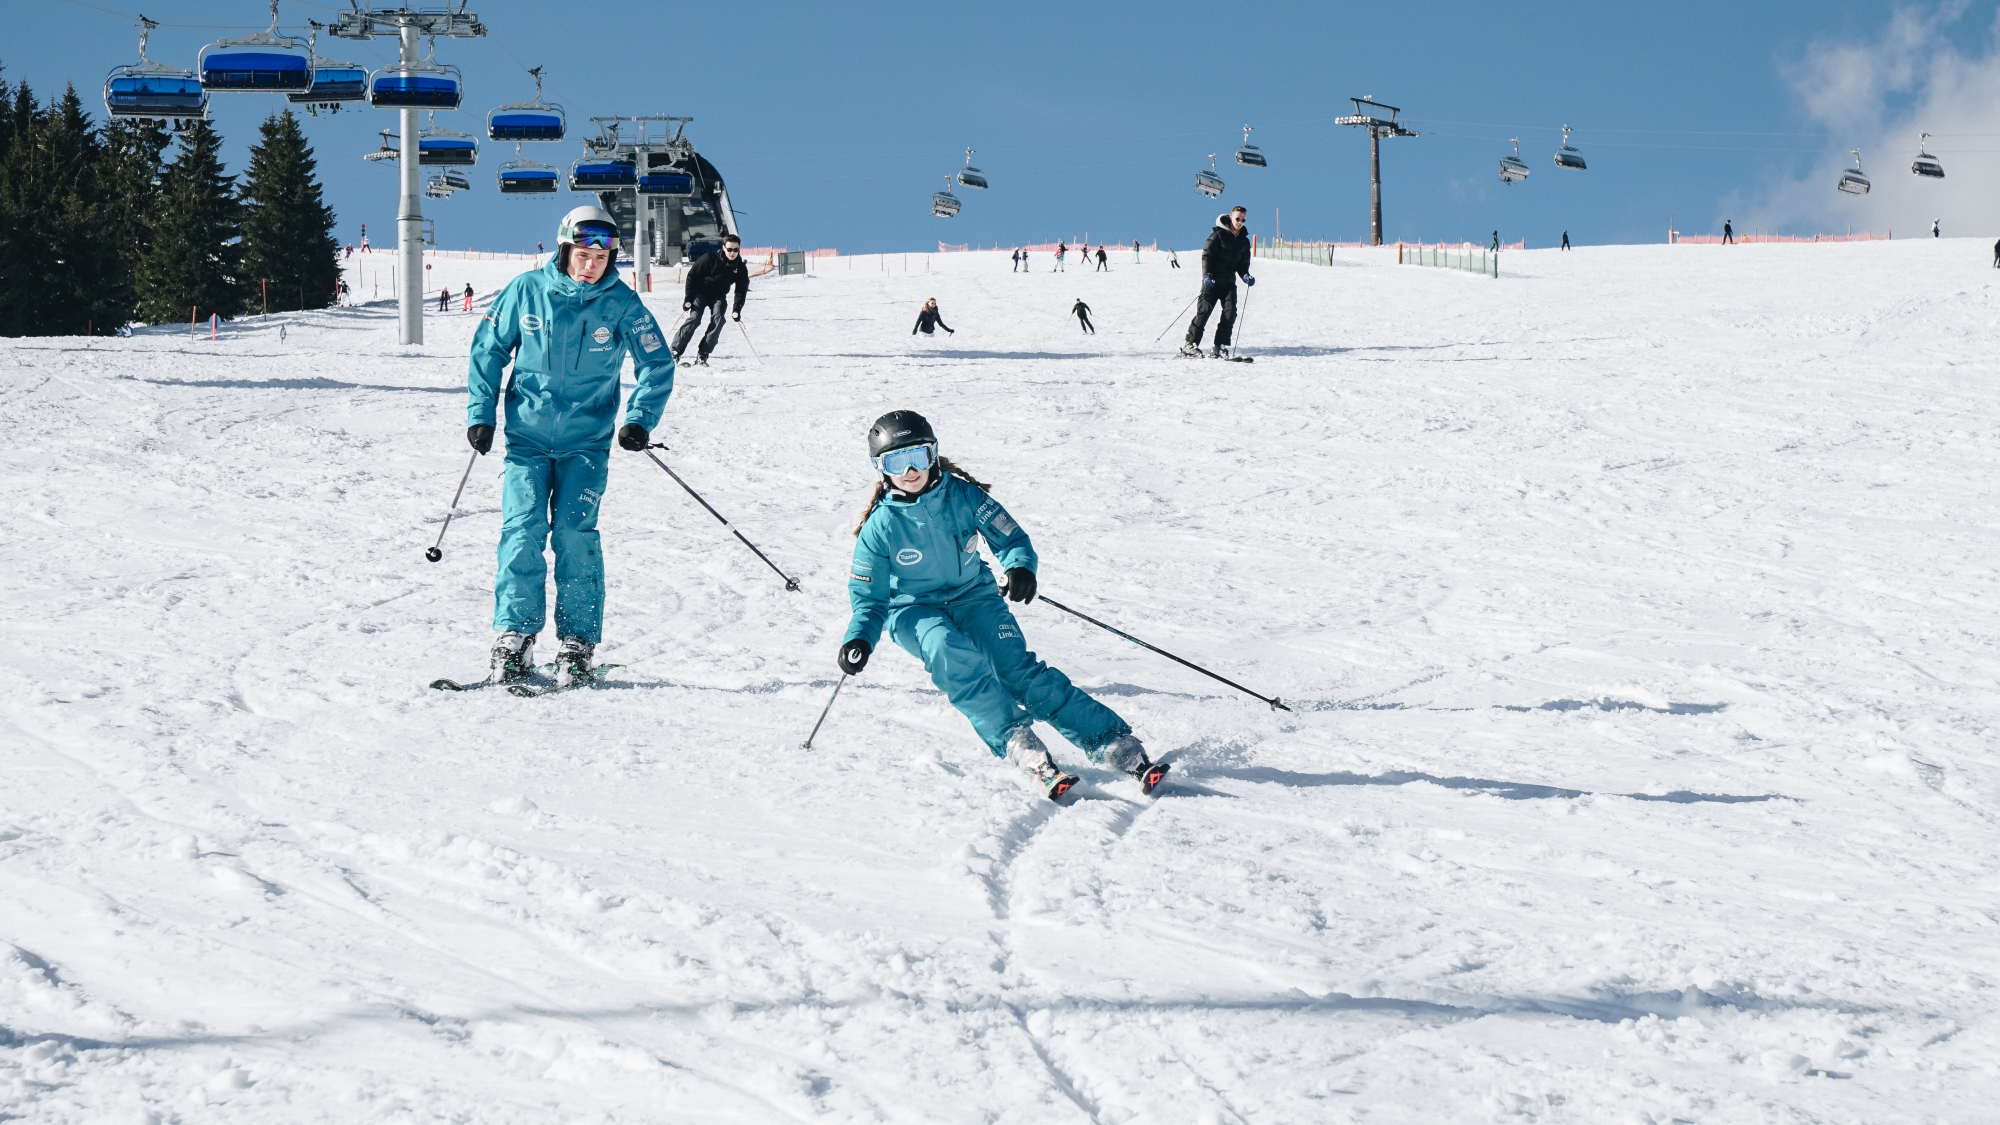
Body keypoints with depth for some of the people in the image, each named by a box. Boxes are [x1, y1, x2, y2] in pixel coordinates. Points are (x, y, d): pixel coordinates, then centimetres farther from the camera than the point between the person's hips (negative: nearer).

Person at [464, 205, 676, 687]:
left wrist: (639, 419, -14)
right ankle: (513, 641, -4)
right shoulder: (527, 291, -2)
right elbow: (487, 349, 8)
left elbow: (657, 365, 0)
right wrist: (479, 413, 3)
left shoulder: (622, 304, -4)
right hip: (527, 435, 1)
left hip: (587, 441, -1)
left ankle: (578, 647, -2)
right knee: (523, 530, -10)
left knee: (574, 534, -11)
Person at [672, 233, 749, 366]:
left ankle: (702, 356, -21)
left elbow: (741, 290, 3)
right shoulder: (710, 258, -17)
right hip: (700, 293, -3)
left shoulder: (741, 269, -6)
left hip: (718, 296, 3)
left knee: (717, 321, -21)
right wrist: (688, 299, -14)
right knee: (694, 318, -23)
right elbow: (692, 275, -11)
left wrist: (737, 310, -8)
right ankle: (675, 352, -22)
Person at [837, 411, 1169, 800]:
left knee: (1018, 670, -20)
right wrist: (859, 638, -21)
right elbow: (869, 597, -3)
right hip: (912, 611, -1)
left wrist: (1020, 566, -26)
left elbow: (1010, 537, -3)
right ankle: (1018, 744, -37)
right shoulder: (881, 526, -9)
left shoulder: (961, 495, -8)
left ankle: (1117, 746, -26)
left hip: (973, 596, 1)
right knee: (951, 652, -35)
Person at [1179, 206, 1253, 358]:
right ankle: (1190, 343, -7)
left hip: (1229, 282, 5)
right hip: (1212, 281, -5)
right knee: (1204, 311, -11)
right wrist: (1207, 275, -19)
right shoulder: (1218, 235, -6)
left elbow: (1243, 264, 19)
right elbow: (1206, 255, -9)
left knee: (1230, 313, -7)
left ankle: (1220, 347, -2)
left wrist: (1246, 276, -2)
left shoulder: (1244, 241, 12)